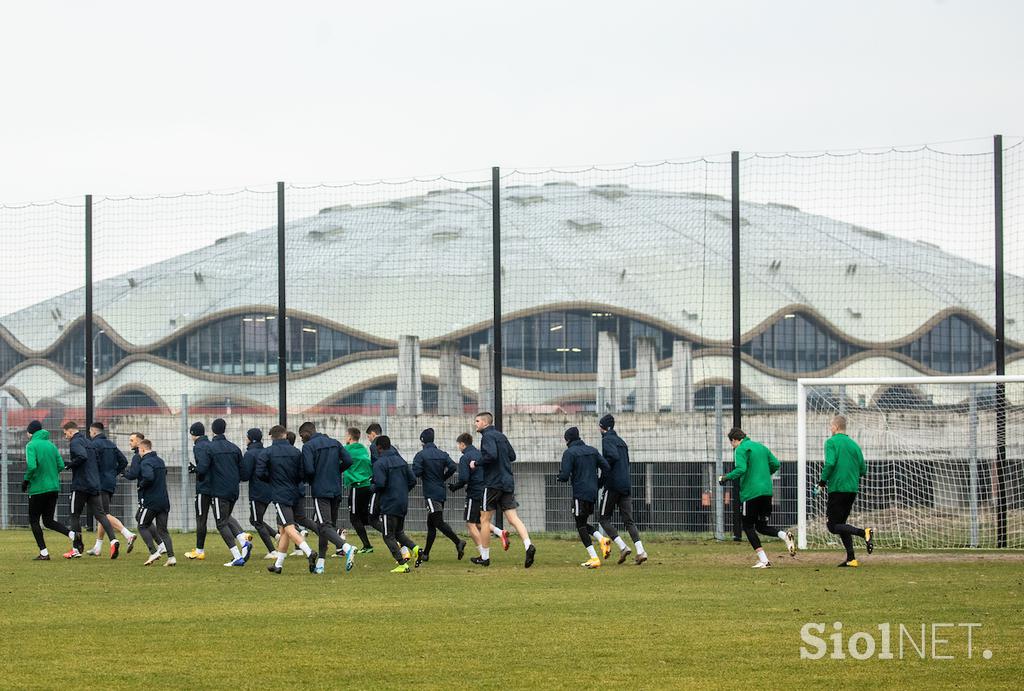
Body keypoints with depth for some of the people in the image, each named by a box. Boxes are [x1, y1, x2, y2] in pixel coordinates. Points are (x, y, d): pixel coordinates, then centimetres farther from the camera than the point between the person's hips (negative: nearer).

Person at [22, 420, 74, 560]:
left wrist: (26, 480, -6)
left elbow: (32, 466, -21)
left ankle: (43, 553, 1)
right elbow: (61, 465, 6)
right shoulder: (51, 445, 10)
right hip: (53, 488, 6)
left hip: (38, 489, -6)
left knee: (34, 521, 7)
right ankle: (72, 535, -11)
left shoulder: (31, 445, -9)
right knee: (48, 520, 12)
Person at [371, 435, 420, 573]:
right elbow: (412, 480, 9)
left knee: (389, 537, 1)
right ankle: (414, 548, -6)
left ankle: (402, 564, -8)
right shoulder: (401, 461, 10)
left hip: (389, 504, -7)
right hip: (403, 504, 7)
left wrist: (374, 489, -1)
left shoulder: (380, 463, -12)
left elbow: (380, 484, -23)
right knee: (399, 532, 20)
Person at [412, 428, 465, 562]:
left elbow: (416, 473, -17)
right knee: (431, 524, 13)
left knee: (439, 522, -12)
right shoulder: (442, 454, 10)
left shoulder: (421, 455, -7)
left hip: (431, 494, -7)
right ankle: (425, 554, 17)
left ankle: (458, 542, -28)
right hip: (441, 492, 7)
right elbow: (453, 467, -2)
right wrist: (442, 478, 12)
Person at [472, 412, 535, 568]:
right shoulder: (501, 436, 16)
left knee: (485, 520, 5)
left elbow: (491, 455, -25)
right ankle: (528, 545, -22)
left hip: (493, 483, -7)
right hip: (507, 483, 7)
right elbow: (512, 456, 20)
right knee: (513, 518, 0)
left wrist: (476, 463, -11)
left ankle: (485, 557, 11)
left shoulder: (488, 436, -10)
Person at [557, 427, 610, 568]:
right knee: (583, 524, 20)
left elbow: (564, 476, -14)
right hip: (593, 493, 7)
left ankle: (593, 558, -10)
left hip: (580, 494, -7)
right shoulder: (592, 450, 12)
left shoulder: (569, 453, -7)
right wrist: (598, 484, 18)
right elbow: (606, 467, 7)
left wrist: (559, 477, 9)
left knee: (581, 526, -1)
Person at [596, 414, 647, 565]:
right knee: (628, 520, 4)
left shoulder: (607, 439, -5)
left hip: (613, 485, -7)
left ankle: (622, 547, -11)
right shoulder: (621, 441, 20)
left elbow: (613, 456, -21)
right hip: (626, 485, 7)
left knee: (603, 517, 4)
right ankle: (640, 551, -11)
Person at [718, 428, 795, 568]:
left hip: (751, 492, -7)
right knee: (761, 526, 15)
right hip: (767, 491, 7)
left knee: (748, 526, 5)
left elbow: (741, 469, -18)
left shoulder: (741, 449, -6)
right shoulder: (761, 446, 17)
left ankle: (763, 560, -6)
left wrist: (726, 477, -3)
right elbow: (775, 464, 14)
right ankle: (784, 535, -15)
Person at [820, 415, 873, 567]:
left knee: (833, 526, -2)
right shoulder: (854, 444, 13)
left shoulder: (831, 442, -5)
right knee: (841, 523, 17)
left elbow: (830, 463, -20)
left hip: (837, 488, -7)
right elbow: (863, 470, 12)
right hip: (852, 489, 7)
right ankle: (851, 559, 7)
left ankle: (864, 532, -24)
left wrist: (823, 480, -7)